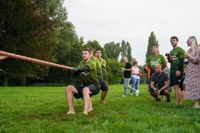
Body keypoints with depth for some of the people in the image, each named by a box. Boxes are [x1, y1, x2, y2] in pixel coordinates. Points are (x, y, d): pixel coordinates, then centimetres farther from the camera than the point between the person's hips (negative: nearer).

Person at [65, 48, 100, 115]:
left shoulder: (92, 63, -13)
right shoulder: (81, 63, 10)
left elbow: (85, 69, -33)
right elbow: (75, 72, 1)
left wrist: (77, 69, -21)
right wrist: (77, 71, -19)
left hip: (94, 85, -7)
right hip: (83, 85, 7)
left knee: (85, 89, -40)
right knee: (68, 88, -13)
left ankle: (85, 111, -54)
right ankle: (71, 110, -14)